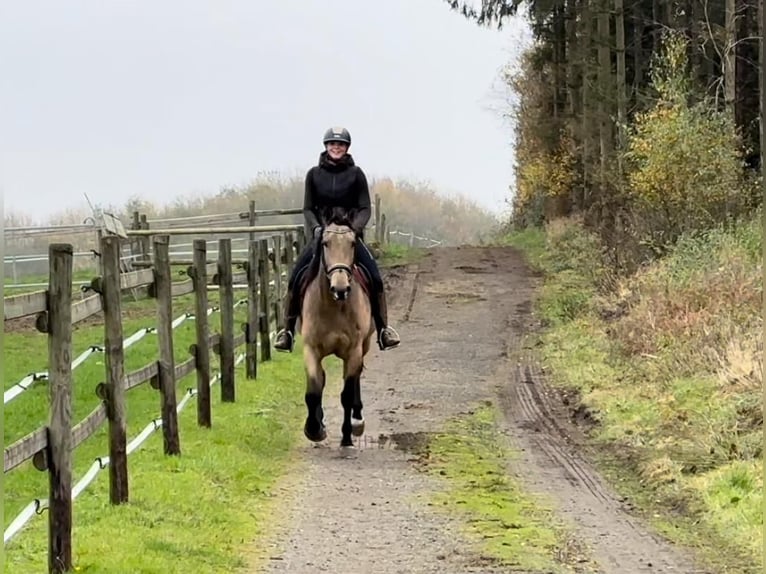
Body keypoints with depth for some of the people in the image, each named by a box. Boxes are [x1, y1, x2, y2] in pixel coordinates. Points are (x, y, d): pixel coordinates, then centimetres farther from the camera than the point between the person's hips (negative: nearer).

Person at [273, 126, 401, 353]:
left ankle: (383, 328, -5)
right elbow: (308, 208, 4)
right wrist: (315, 227, -14)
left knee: (375, 278, -17)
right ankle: (287, 329, -6)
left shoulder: (356, 174, 0)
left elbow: (365, 208, -1)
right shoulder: (314, 174, 3)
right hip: (320, 235, 1)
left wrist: (356, 227, -20)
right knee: (296, 277, -16)